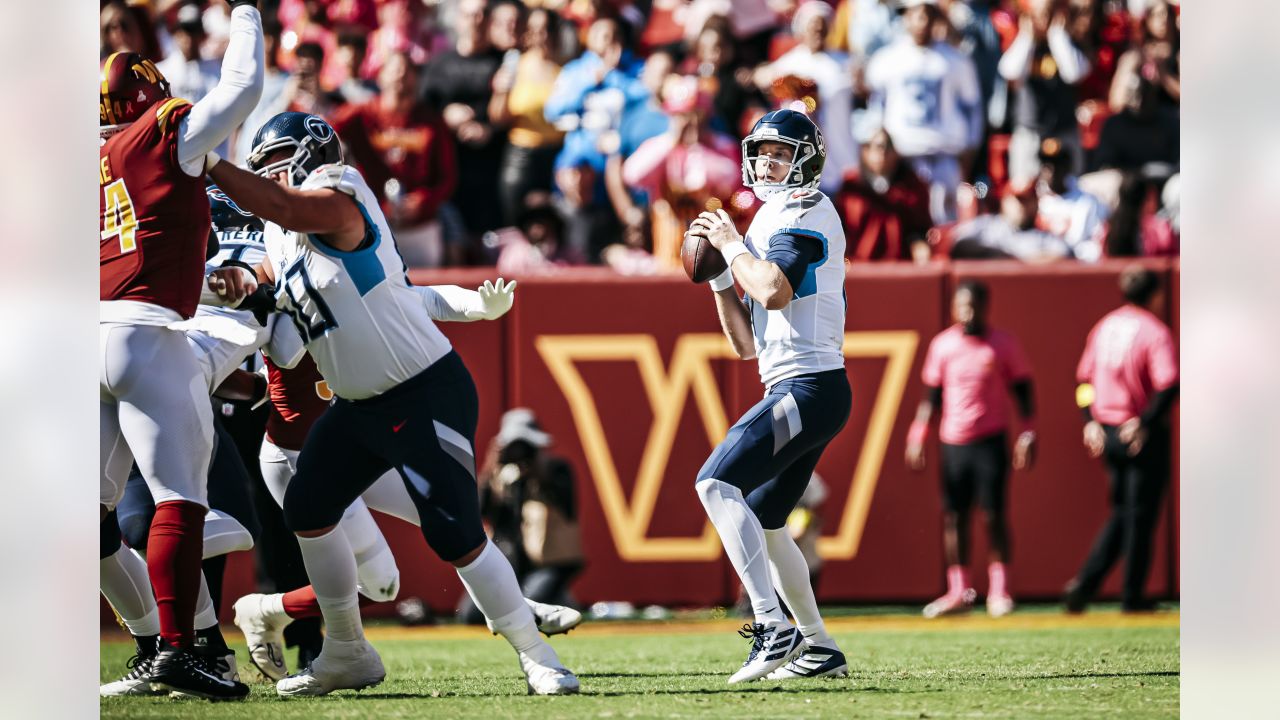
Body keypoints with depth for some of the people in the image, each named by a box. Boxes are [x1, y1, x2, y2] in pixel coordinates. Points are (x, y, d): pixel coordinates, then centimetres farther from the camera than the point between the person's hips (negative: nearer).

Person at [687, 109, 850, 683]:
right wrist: (719, 274, 14)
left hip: (809, 387, -10)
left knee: (717, 483, -22)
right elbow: (747, 344, 23)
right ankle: (818, 648, 22)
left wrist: (732, 245, -8)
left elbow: (775, 292, -24)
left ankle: (774, 627, -29)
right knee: (761, 523, 17)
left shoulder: (807, 212, -5)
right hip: (798, 392, 10)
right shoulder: (770, 222, 23)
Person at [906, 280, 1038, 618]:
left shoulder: (1003, 344, 0)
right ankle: (959, 592, 9)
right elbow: (931, 395, 14)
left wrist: (1027, 435, -6)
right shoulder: (942, 345, 7)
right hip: (953, 441, 3)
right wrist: (917, 437, 7)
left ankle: (999, 591, 1)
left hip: (991, 440, -3)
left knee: (994, 513, -5)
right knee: (953, 515, 2)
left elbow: (1022, 389, 3)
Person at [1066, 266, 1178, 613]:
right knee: (1140, 515, 3)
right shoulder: (1155, 331, -13)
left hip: (1107, 432, 6)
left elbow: (1084, 377, 12)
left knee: (1121, 513, 17)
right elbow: (1168, 385, -24)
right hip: (1143, 437, -6)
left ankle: (1085, 582, 5)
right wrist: (1146, 424, -18)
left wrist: (1091, 422, 11)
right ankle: (1132, 596, 7)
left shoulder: (1105, 326, 9)